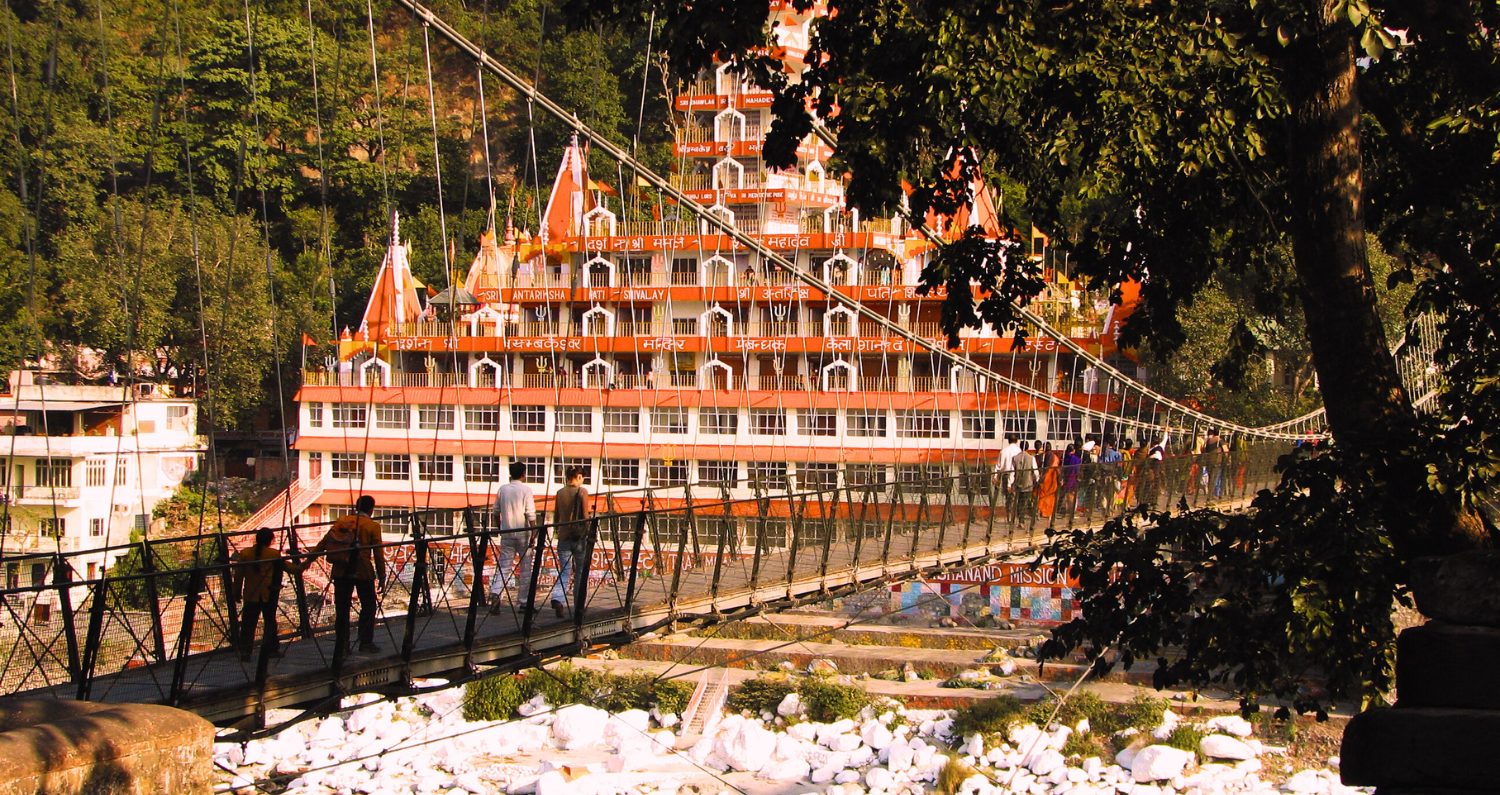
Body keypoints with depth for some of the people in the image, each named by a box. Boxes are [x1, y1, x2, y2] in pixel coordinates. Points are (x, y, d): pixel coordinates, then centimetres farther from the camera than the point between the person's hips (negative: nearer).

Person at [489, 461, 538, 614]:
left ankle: (495, 593, -18)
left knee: (504, 566, 3)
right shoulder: (525, 489, -6)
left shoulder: (503, 489, 6)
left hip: (506, 533, 3)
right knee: (525, 568, 5)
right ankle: (524, 601, 7)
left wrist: (499, 528, 24)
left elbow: (496, 511, 12)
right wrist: (534, 533, -10)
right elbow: (531, 514, -12)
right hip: (523, 533, -3)